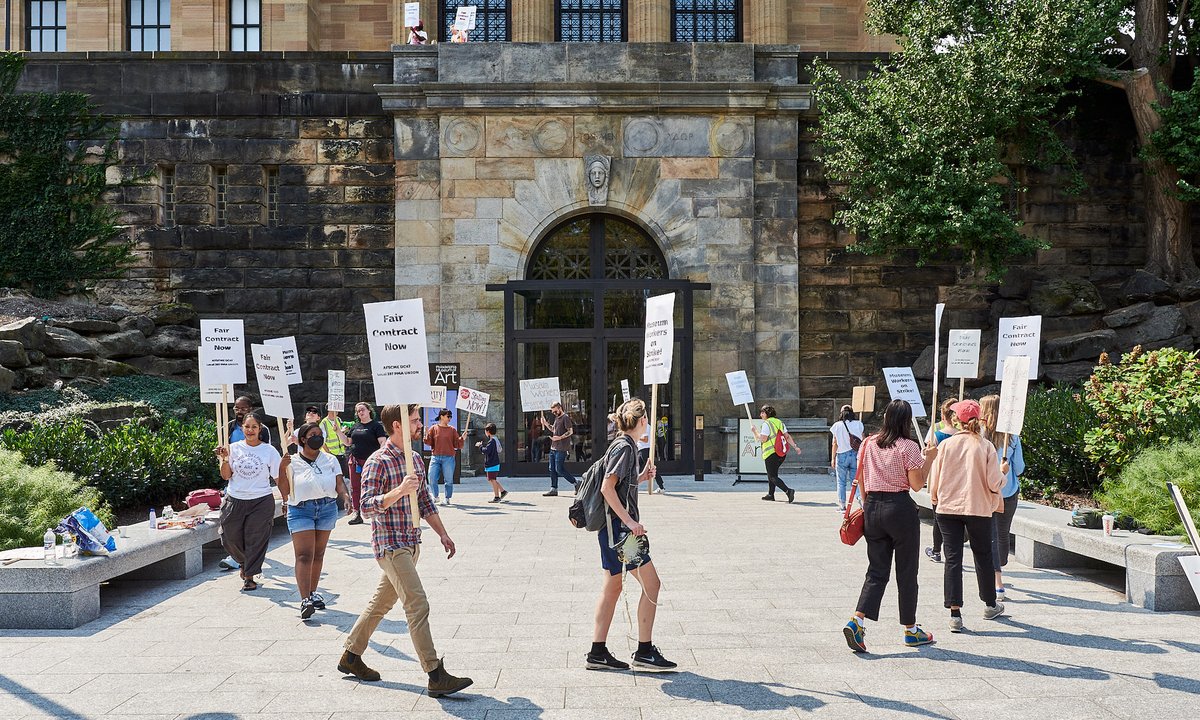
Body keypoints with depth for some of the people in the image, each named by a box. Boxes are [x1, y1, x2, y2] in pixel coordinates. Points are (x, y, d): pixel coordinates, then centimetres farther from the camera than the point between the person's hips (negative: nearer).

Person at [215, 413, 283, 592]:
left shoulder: (269, 450, -2)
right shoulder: (234, 448, 3)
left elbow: (279, 477, 1)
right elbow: (226, 476, 1)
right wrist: (225, 459, -12)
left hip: (261, 502, -2)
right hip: (235, 501, 2)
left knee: (256, 540, 0)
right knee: (230, 538, 8)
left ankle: (250, 576, 13)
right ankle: (244, 563, 38)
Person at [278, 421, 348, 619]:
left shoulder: (330, 460, 8)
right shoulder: (292, 462, 1)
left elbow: (339, 484, 1)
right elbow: (284, 491, -2)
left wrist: (345, 497, -19)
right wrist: (282, 469, -14)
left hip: (327, 508, 3)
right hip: (301, 510, -3)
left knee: (318, 554, 11)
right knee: (304, 555, -12)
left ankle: (313, 593, 26)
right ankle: (305, 600, -18)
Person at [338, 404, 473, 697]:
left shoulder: (415, 460, 12)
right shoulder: (378, 463, -13)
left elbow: (425, 501, 21)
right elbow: (367, 505, -21)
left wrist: (443, 533, 18)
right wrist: (400, 491, -33)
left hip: (411, 543, 9)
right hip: (390, 544, -9)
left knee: (381, 602, 18)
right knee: (418, 605, -13)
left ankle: (351, 656, 33)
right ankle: (436, 676, -13)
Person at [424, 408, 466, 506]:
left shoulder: (452, 430, 6)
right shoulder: (433, 428, 6)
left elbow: (457, 444, 5)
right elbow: (429, 442, 4)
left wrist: (462, 439, -12)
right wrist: (426, 435, -13)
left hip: (448, 458, -1)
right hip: (435, 457, 1)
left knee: (448, 479, 0)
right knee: (432, 478, -2)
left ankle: (447, 499, 12)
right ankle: (435, 496, 17)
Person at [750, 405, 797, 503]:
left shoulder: (767, 424, -11)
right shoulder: (779, 422, 13)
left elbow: (763, 439, -17)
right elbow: (787, 436, 9)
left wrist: (755, 430, -6)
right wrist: (795, 446, 9)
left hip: (771, 453, -8)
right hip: (781, 453, 8)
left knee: (773, 477, -5)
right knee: (772, 473, 23)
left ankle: (788, 491, -24)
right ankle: (770, 494, 28)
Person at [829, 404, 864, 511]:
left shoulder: (837, 425, -2)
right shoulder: (858, 424, 0)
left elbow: (835, 444, 0)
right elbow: (862, 441, 1)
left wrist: (833, 458, 6)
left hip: (842, 455, -1)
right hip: (856, 454, 1)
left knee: (841, 482, 8)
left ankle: (842, 505, 9)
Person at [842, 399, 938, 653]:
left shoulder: (867, 444, 5)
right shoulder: (908, 447, -9)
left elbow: (861, 481, 10)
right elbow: (917, 484, -9)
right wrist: (928, 458, -2)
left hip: (872, 509, 5)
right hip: (900, 508, -5)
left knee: (877, 571, 8)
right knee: (906, 572, 8)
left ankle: (857, 621, -10)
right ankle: (910, 630, 19)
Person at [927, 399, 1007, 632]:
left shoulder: (946, 444, -4)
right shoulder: (985, 446, -7)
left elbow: (934, 479, 1)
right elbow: (995, 482, -9)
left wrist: (934, 498, 21)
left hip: (948, 508, 0)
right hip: (978, 508, 0)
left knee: (953, 558, 2)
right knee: (983, 556, 17)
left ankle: (955, 613, -4)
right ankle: (990, 605, 33)